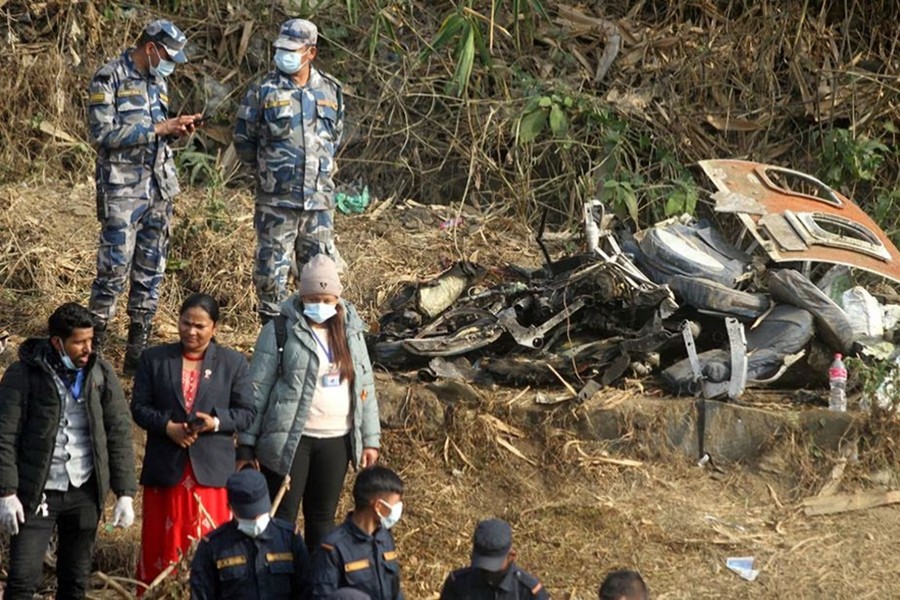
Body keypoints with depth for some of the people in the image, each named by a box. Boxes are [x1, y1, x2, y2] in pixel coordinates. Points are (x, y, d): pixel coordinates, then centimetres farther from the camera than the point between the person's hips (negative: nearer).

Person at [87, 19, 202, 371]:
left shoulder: (157, 81, 14)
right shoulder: (109, 78, -8)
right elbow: (103, 134, -16)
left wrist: (176, 130, 0)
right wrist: (158, 129, -16)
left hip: (159, 188, 7)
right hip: (122, 190, -7)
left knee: (151, 272, 8)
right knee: (114, 269, -9)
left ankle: (138, 353, 14)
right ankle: (93, 349, -1)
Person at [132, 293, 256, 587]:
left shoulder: (234, 363, 4)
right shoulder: (154, 359, 5)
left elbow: (246, 412, 2)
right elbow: (139, 407, 3)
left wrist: (216, 422, -17)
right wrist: (168, 427, -15)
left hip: (212, 469, -1)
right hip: (165, 468, 1)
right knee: (161, 544, 6)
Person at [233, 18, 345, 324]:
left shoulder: (331, 91, 6)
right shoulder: (263, 91, -3)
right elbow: (243, 139, 5)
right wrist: (268, 168, 7)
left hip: (319, 199, 3)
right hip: (276, 200, -3)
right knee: (272, 270, -1)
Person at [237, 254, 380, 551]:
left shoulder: (351, 330, 6)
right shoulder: (280, 331, -7)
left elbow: (365, 386, 12)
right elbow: (257, 389, -6)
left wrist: (370, 438, 9)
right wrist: (246, 444, -8)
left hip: (336, 439, 4)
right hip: (288, 440, -4)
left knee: (323, 516, 14)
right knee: (281, 517, -2)